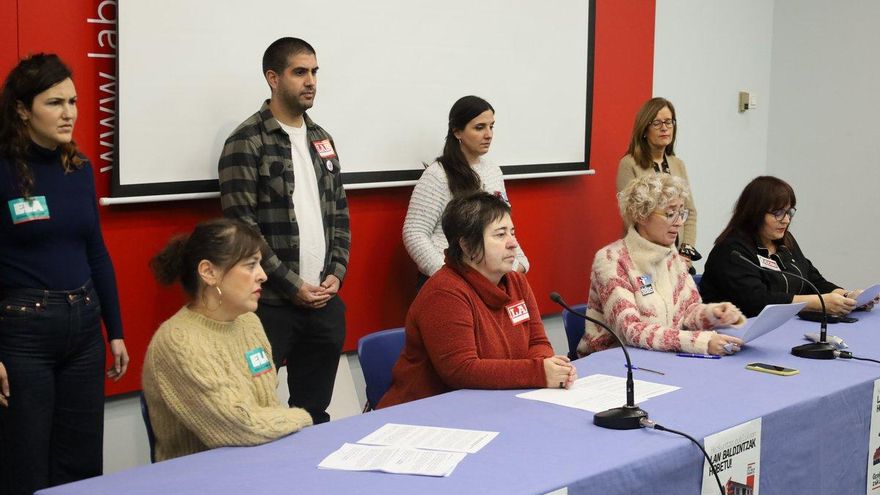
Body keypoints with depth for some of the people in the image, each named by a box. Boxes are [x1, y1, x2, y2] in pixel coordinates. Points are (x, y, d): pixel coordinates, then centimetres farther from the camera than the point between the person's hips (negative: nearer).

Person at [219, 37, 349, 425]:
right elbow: (242, 227, -13)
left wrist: (336, 273, 3)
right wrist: (293, 286, -13)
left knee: (315, 414, 13)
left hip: (325, 301, 6)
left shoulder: (322, 140, 14)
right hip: (271, 304, -6)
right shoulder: (246, 143, -7)